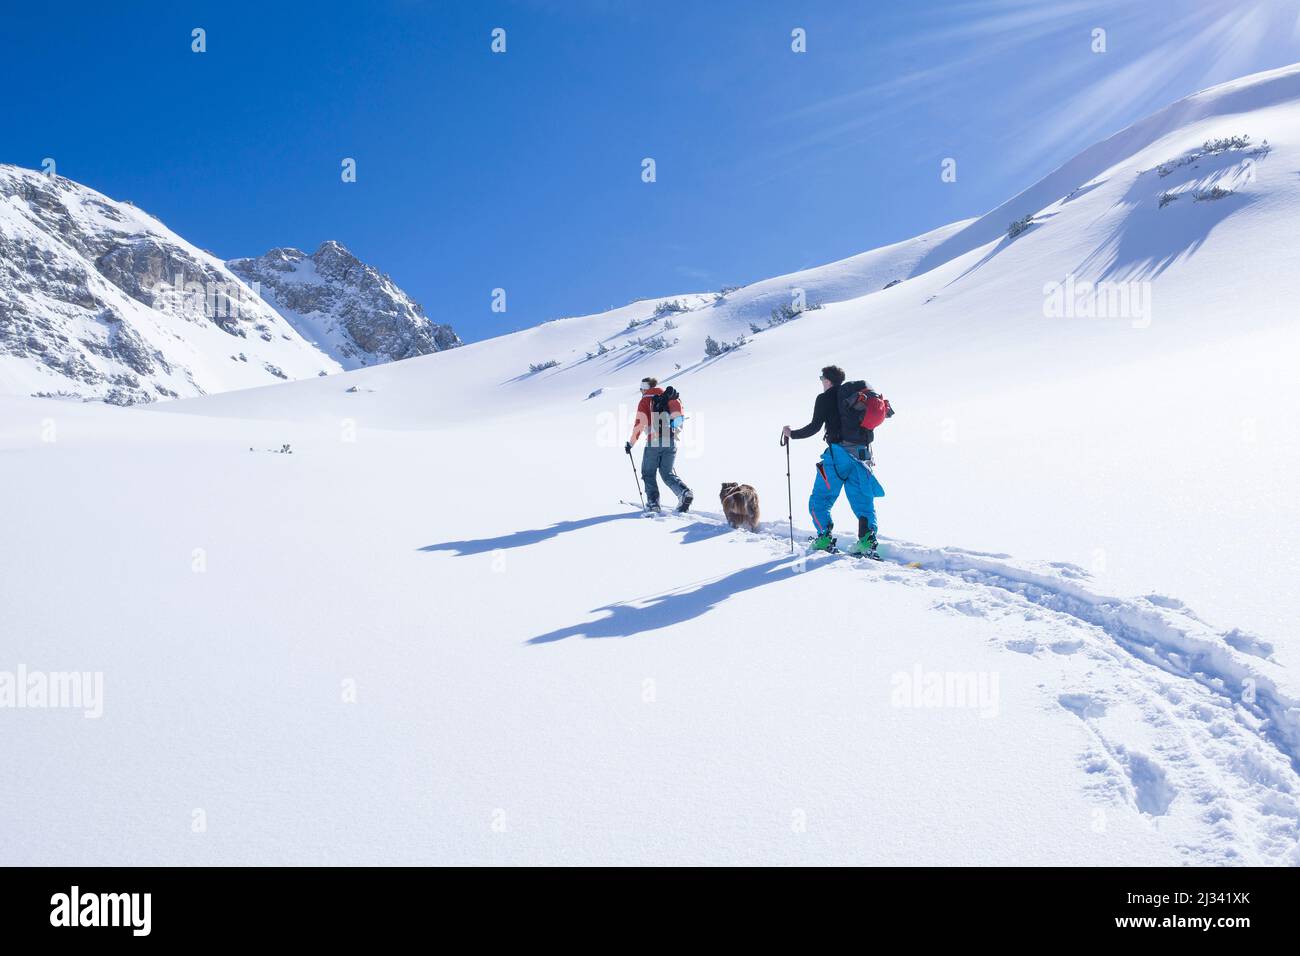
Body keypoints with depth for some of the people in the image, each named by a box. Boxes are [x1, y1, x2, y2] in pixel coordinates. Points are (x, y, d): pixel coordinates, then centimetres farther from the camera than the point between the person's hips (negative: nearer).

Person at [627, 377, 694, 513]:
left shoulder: (645, 401, 1)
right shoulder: (668, 398, 16)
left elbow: (639, 424, -6)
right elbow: (679, 417, 17)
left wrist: (630, 443, 1)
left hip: (654, 441, -5)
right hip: (671, 440, 5)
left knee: (648, 473, 10)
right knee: (668, 473, 12)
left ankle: (653, 502, -1)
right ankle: (684, 492, -12)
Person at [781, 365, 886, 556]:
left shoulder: (825, 398, -2)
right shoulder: (859, 394, 15)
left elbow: (814, 427, -7)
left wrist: (792, 434, 7)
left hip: (838, 453, -5)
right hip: (863, 454, 5)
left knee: (819, 499, 6)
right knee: (863, 501, 8)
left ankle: (824, 538, 0)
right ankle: (867, 540, -4)